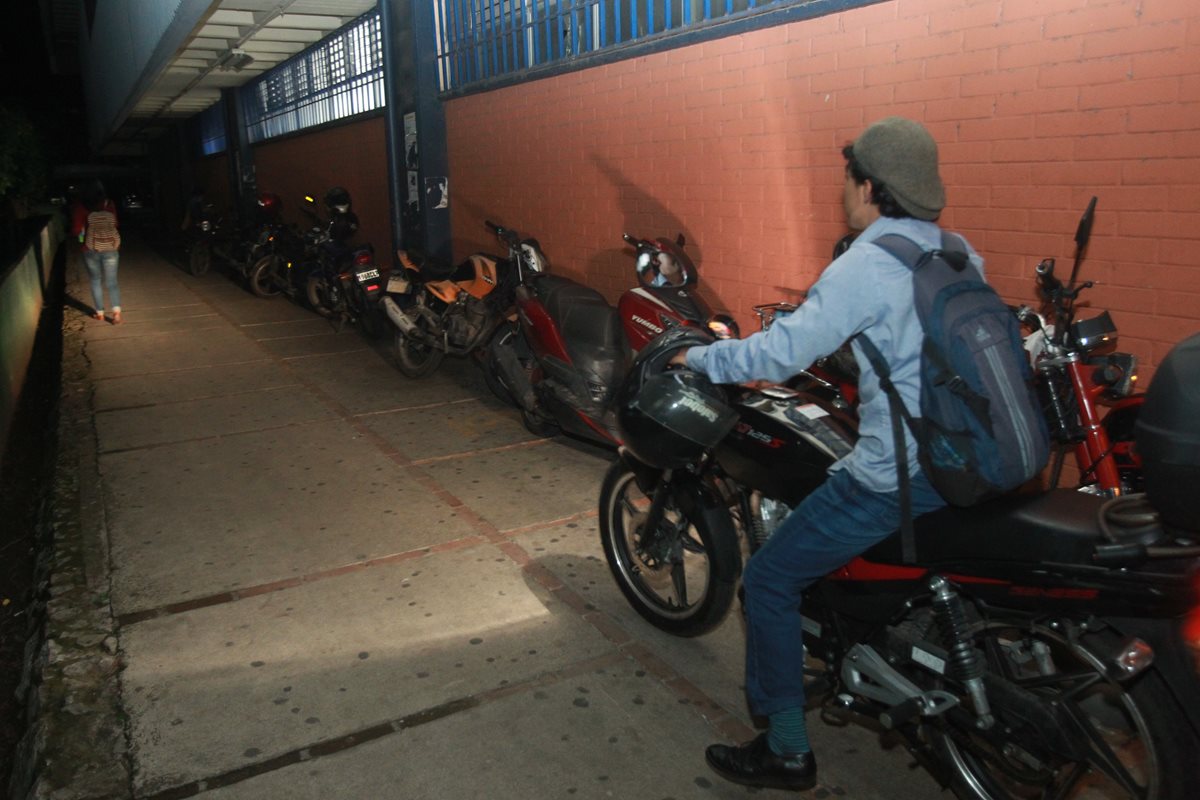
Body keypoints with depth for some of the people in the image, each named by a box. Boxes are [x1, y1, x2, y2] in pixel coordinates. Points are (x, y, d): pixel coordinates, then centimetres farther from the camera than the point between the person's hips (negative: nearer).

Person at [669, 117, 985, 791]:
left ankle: (787, 750, 12)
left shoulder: (868, 265, -18)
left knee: (771, 581, 2)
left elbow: (785, 352, -23)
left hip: (899, 476, -9)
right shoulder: (958, 254, 7)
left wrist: (699, 357, -9)